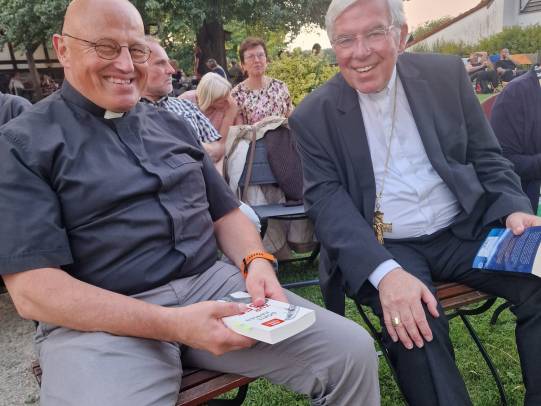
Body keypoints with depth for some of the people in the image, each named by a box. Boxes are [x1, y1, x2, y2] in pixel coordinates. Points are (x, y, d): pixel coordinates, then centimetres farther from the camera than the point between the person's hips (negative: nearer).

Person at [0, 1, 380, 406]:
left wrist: (257, 262, -6)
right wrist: (172, 324, -21)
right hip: (103, 320, -4)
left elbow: (225, 212, 18)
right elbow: (32, 288, -10)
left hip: (212, 284, 5)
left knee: (352, 350, -9)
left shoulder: (174, 125, 15)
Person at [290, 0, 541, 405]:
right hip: (380, 246, -2)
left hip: (462, 230, 3)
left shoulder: (447, 73, 5)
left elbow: (487, 156, 10)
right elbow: (326, 199, -11)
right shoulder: (314, 115, -2)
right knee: (415, 321, -31)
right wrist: (384, 271, -27)